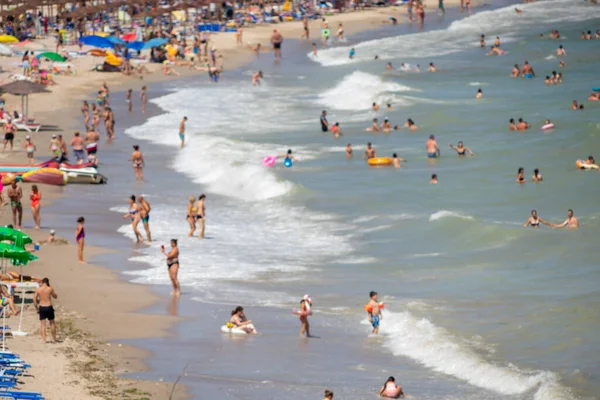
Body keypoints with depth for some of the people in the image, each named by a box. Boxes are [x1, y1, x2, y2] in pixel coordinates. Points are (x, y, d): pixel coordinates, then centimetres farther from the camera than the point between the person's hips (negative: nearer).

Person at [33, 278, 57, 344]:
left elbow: (34, 299, -1)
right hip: (49, 307, -1)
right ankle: (54, 339, 21)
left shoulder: (38, 289, -1)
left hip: (41, 307, 1)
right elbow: (55, 297, 10)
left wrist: (36, 308, 8)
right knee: (52, 323, 15)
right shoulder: (50, 289, -5)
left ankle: (43, 340, -3)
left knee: (42, 324, 4)